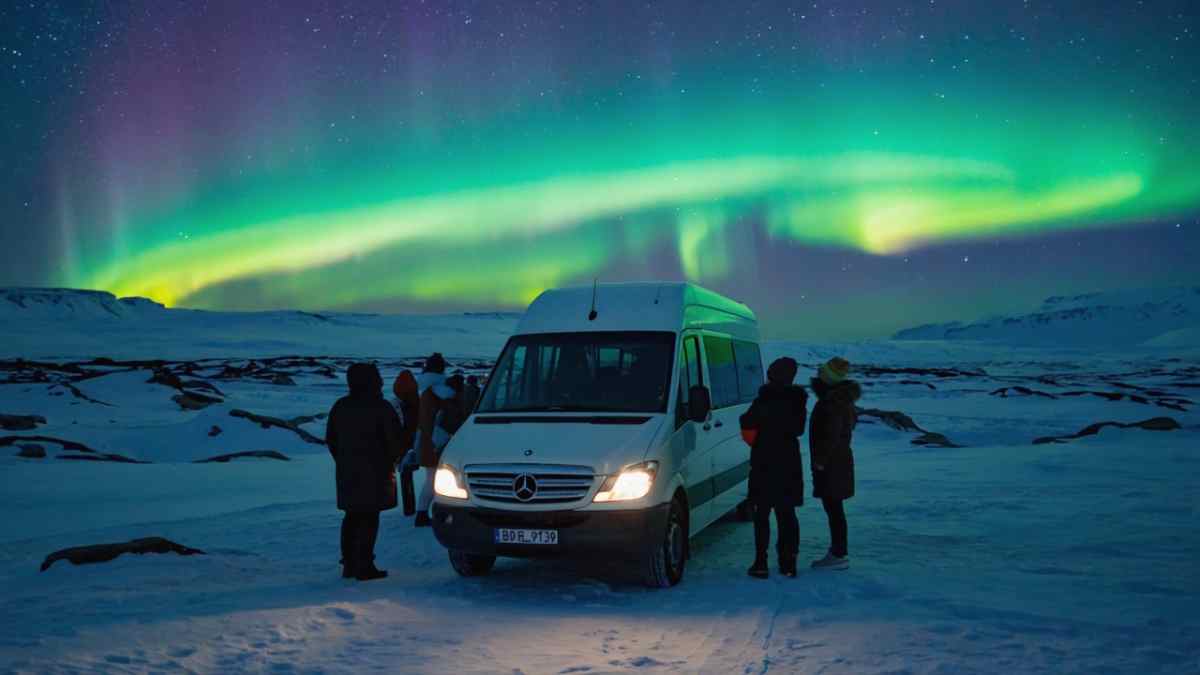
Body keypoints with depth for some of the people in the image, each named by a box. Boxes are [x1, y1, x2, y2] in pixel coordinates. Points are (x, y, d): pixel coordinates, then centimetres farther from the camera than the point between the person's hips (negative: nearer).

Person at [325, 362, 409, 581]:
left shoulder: (340, 407, 7)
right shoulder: (380, 408, -11)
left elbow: (330, 439, 13)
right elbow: (397, 440, -9)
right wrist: (389, 462, 8)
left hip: (347, 471, 6)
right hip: (375, 471, -6)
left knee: (352, 516, 15)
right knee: (369, 518, -3)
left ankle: (349, 564, 18)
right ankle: (364, 566, -5)